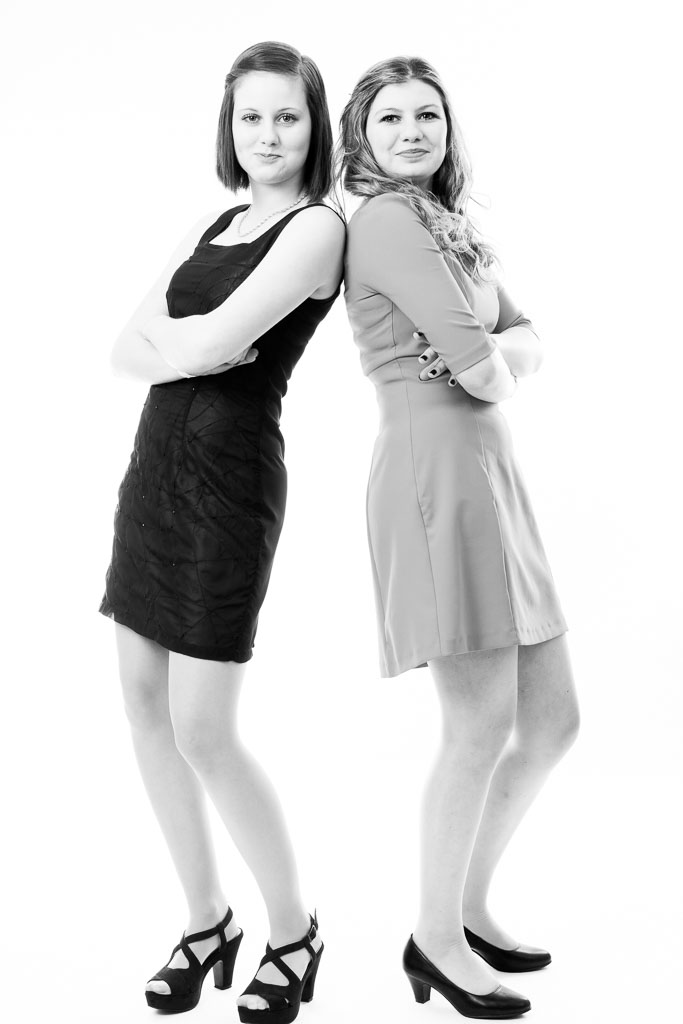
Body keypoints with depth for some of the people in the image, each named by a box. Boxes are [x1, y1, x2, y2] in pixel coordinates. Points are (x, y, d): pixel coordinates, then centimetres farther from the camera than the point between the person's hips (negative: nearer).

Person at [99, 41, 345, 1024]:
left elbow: (216, 343, -20)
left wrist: (166, 331, 0)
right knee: (143, 701, 8)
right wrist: (192, 348, -11)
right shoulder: (212, 225, 16)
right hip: (157, 464, 8)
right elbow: (126, 350, 9)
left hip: (228, 479, -8)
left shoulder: (319, 226, -7)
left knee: (202, 730, -6)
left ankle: (293, 928, 17)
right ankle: (206, 920, 24)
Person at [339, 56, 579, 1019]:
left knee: (553, 720, 10)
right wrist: (490, 365, 7)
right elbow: (478, 369, -15)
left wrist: (495, 354, -5)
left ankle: (469, 905, 26)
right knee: (483, 728, -5)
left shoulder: (453, 230, 23)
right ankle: (437, 941, 16)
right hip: (436, 474, -9)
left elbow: (529, 346, 15)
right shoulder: (385, 221, -7)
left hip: (487, 480, 9)